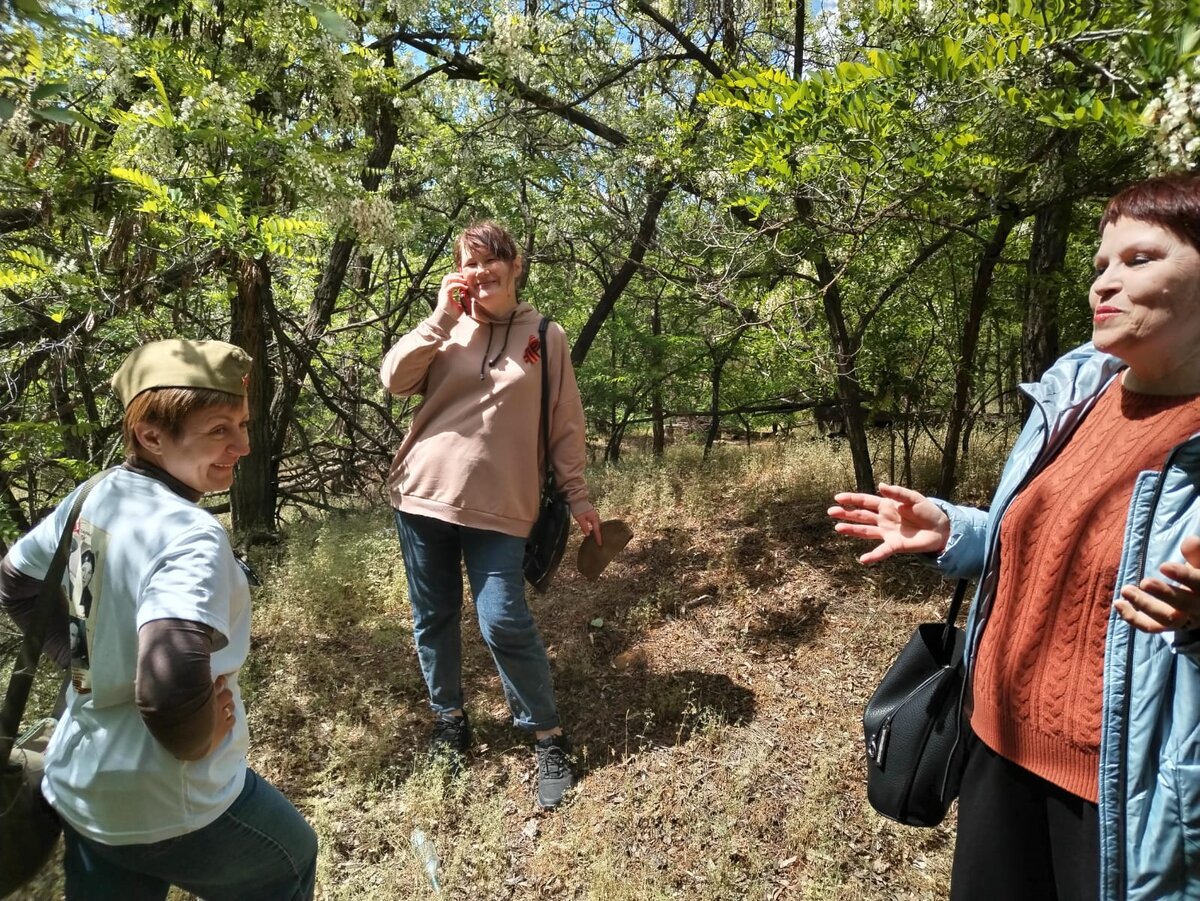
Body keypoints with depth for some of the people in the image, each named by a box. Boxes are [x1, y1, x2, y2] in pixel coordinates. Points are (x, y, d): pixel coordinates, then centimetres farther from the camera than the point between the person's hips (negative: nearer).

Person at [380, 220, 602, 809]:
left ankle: (548, 738, 12)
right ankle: (449, 719, 33)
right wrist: (441, 318, -8)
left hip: (497, 505, -3)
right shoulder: (447, 328, 9)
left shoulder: (545, 336, 4)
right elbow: (393, 381, -3)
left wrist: (577, 496, 4)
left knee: (504, 623, -7)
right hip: (422, 495, 3)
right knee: (433, 619, 12)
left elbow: (564, 424, 6)